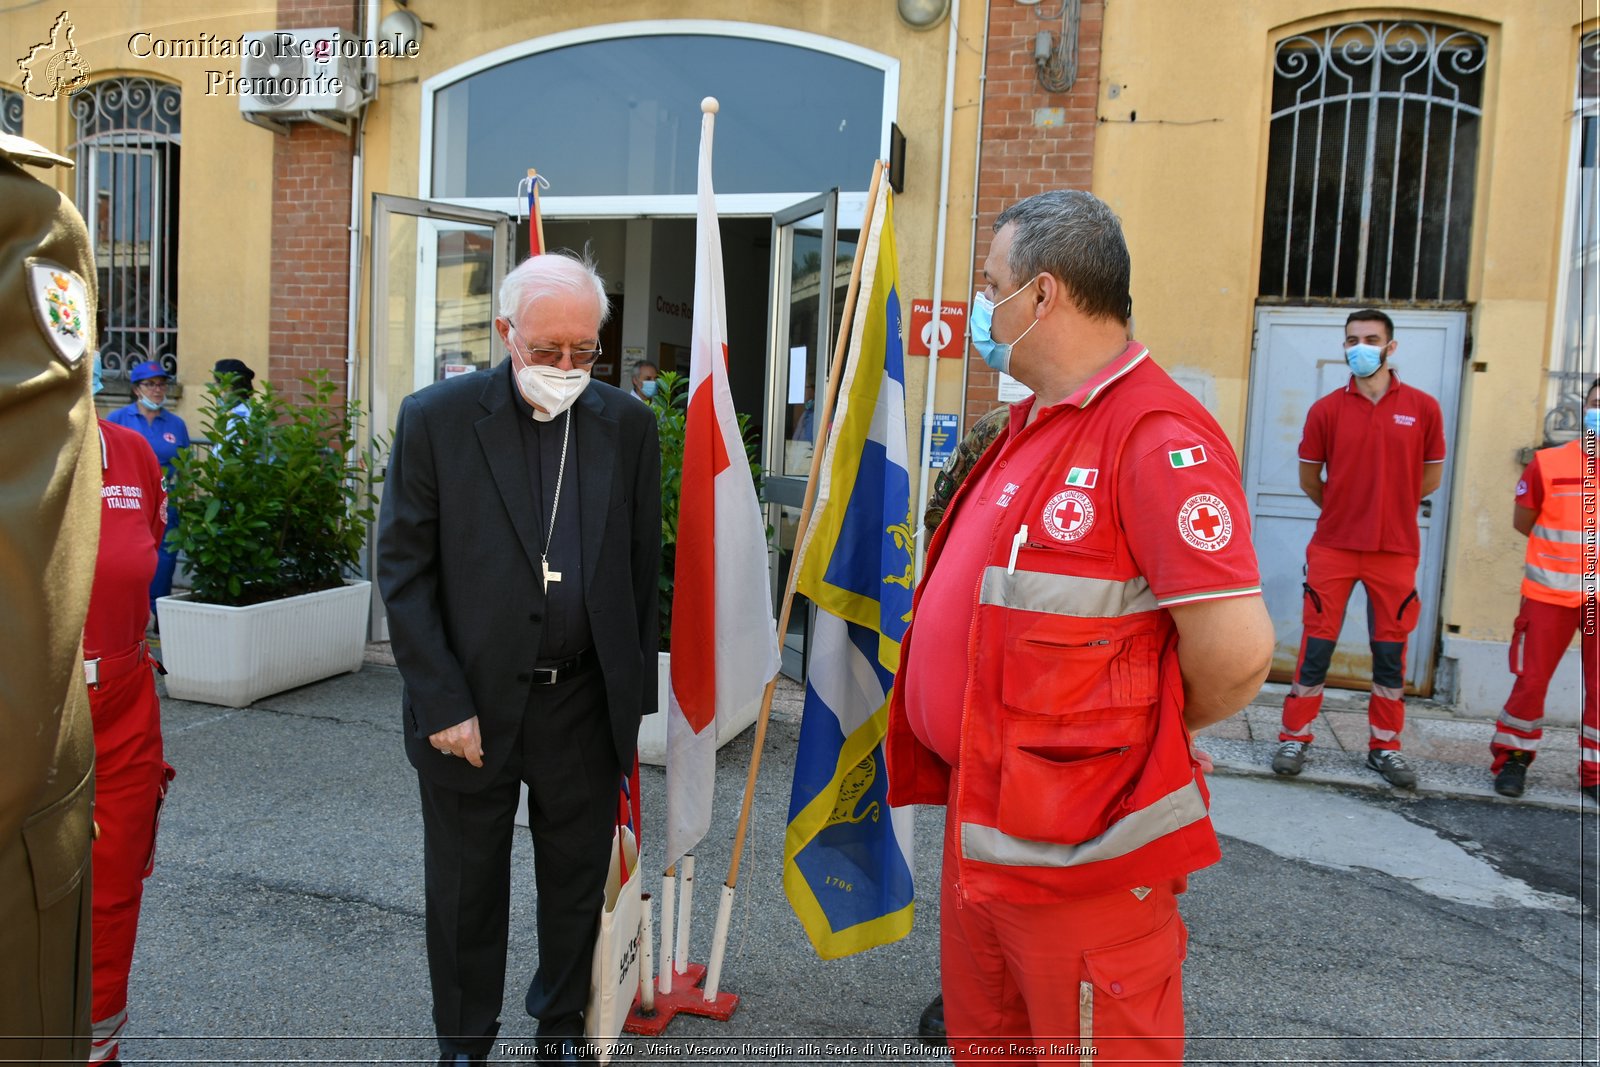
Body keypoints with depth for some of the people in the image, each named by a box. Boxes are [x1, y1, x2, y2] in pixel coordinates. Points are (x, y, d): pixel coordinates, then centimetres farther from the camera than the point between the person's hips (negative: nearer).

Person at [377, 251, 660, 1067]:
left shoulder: (628, 425, 0)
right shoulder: (435, 419, -7)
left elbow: (642, 570, 5)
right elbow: (404, 572, -7)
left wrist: (635, 696, 5)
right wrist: (444, 705, -11)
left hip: (586, 704, 2)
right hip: (472, 703, -1)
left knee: (576, 884, 16)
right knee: (465, 891, 15)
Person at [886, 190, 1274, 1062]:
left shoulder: (1157, 436, -20)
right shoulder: (1033, 424, 11)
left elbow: (1237, 653, -25)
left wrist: (1150, 728, -6)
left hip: (1079, 851, -9)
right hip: (984, 821, 9)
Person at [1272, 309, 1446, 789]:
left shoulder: (1423, 407, 0)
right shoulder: (1326, 409, -1)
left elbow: (1431, 476, 8)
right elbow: (1309, 478, 7)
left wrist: (1390, 511, 12)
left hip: (1396, 549, 1)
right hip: (1333, 547, -1)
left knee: (1390, 649, 8)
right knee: (1317, 644, 2)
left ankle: (1384, 746, 20)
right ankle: (1294, 738, 12)